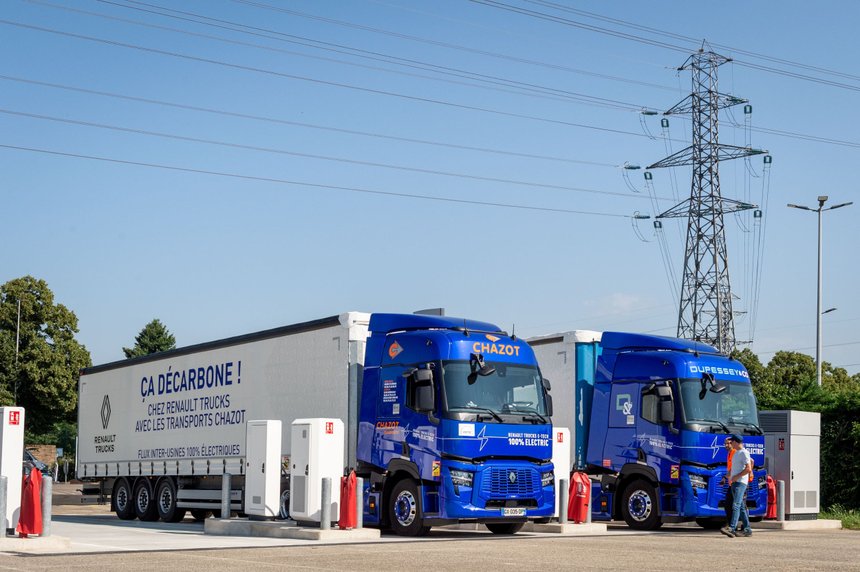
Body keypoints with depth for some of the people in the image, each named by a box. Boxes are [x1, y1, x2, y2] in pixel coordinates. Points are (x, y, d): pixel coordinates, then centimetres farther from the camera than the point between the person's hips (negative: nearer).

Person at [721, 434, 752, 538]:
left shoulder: (744, 453, -9)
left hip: (741, 482, -10)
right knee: (741, 506, 10)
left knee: (736, 505, -19)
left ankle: (732, 528, -29)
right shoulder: (736, 453, 21)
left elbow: (748, 469, -16)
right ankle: (747, 529, 14)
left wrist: (736, 477, -16)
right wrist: (730, 476, 16)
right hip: (734, 482, 10)